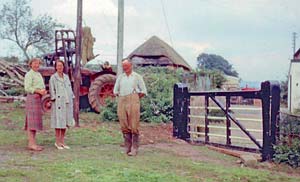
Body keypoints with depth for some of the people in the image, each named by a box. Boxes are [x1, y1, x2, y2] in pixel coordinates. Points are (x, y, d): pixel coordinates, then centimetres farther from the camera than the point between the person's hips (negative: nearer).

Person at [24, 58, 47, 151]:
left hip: (38, 98, 9)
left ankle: (32, 143, 8)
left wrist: (44, 91, 3)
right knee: (32, 122, -12)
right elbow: (27, 88, -14)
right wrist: (39, 91, -20)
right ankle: (32, 144, -14)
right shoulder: (29, 74, -5)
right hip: (32, 98, -9)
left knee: (35, 122, 7)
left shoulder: (39, 74, 21)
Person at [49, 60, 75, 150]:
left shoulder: (66, 77, 15)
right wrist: (54, 99, -12)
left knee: (65, 122, 7)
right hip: (58, 102, -6)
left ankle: (62, 141, 14)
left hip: (67, 102, 6)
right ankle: (57, 142, 4)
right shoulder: (53, 78, 0)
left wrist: (71, 100, 10)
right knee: (59, 122, -4)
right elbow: (52, 90, -4)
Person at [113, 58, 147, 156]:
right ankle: (127, 148, 10)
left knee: (134, 126, -6)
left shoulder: (137, 76, 8)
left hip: (133, 101, -4)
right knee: (124, 126, 2)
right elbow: (115, 90, 24)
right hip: (121, 101, 4)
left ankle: (134, 149, -3)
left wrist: (135, 98, 3)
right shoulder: (120, 77, 18)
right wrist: (120, 96, 12)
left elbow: (143, 91, 7)